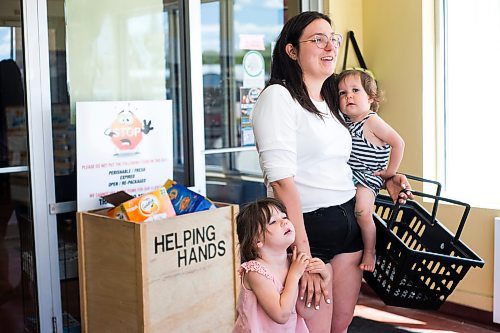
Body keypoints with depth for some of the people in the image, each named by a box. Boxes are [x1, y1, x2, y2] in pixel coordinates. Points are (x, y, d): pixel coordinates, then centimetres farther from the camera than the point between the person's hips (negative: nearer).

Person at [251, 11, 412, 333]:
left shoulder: (330, 102, 15)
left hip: (349, 220, 8)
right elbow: (282, 181, -19)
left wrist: (384, 180, 8)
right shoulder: (278, 97, -11)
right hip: (308, 225, -8)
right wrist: (304, 256, -23)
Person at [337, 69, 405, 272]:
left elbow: (398, 143, -16)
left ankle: (370, 253, -5)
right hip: (348, 176, 8)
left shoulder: (372, 121, -15)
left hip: (368, 178, -8)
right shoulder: (345, 120, 6)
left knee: (362, 211, -24)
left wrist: (390, 172, -12)